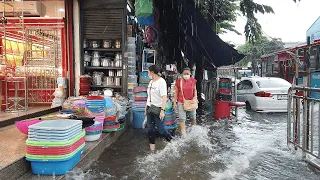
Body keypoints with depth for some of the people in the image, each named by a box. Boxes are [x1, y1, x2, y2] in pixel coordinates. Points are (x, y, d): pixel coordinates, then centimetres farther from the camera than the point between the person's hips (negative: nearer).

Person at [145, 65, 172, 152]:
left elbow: (164, 97, -19)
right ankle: (152, 146, 21)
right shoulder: (151, 82, 12)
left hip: (158, 109, -7)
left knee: (161, 129, -2)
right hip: (150, 108, 7)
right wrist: (146, 107, 16)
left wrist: (162, 110, -25)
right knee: (150, 129, 9)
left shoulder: (161, 81, -13)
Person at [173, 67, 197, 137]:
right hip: (181, 103, -3)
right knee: (182, 118, -1)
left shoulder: (193, 81, -3)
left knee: (193, 117, 18)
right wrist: (174, 102, -4)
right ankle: (183, 132, 6)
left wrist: (195, 96, -7)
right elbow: (176, 92, -3)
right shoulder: (179, 81, -10)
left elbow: (194, 90, 11)